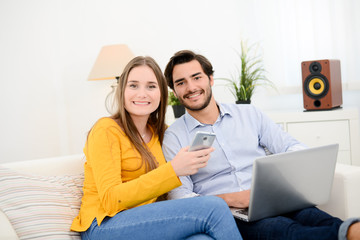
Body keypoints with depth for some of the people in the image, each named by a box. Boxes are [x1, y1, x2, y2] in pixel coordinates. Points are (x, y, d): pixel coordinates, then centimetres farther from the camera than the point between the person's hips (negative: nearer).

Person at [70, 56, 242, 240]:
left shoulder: (160, 132, 15)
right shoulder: (106, 130, -6)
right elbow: (111, 200, -16)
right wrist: (172, 170, -23)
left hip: (146, 223, 6)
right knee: (214, 208, -23)